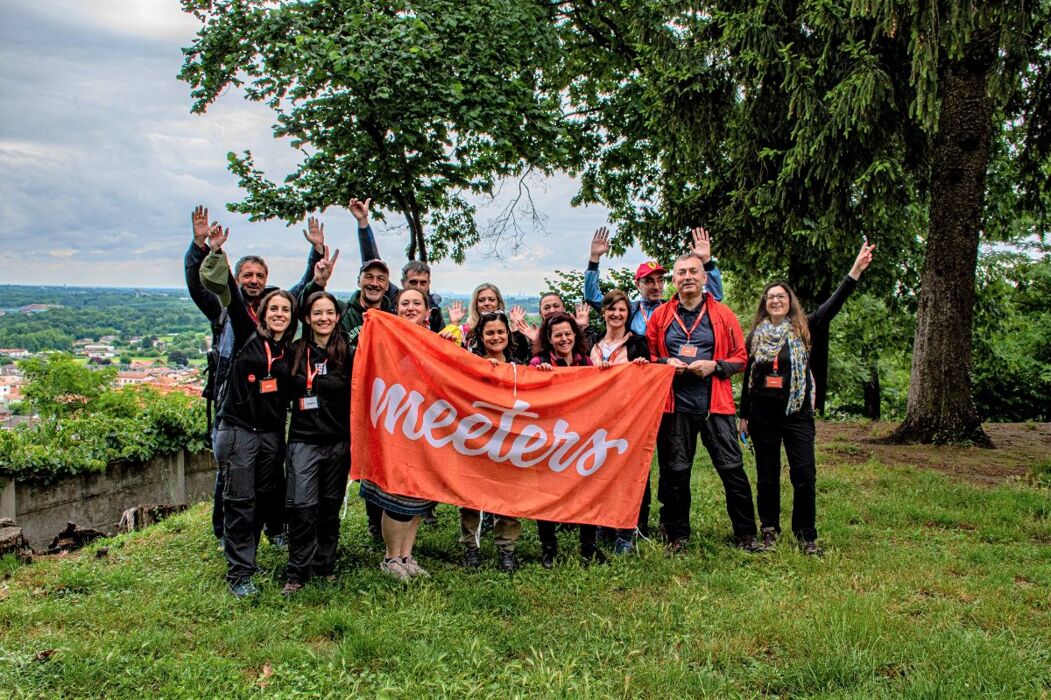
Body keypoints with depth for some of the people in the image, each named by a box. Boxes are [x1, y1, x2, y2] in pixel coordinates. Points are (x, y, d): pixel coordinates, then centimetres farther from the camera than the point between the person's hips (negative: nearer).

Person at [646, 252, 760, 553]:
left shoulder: (723, 315, 5)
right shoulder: (659, 316, 8)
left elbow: (740, 358, 7)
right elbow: (647, 356, 14)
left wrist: (714, 366, -10)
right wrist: (665, 363, -6)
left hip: (715, 404, -1)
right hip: (674, 405, 1)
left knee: (733, 468, -2)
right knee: (674, 471, 6)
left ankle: (746, 534, 11)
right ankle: (677, 535, 19)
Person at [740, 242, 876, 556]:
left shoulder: (803, 330, 1)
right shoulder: (756, 334, 7)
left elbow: (832, 306, -13)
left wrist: (855, 271, -23)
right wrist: (743, 415, 12)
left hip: (797, 412, -2)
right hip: (762, 414, 2)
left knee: (804, 475, -5)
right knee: (767, 475, 7)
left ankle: (806, 535, 6)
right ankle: (769, 530, 19)